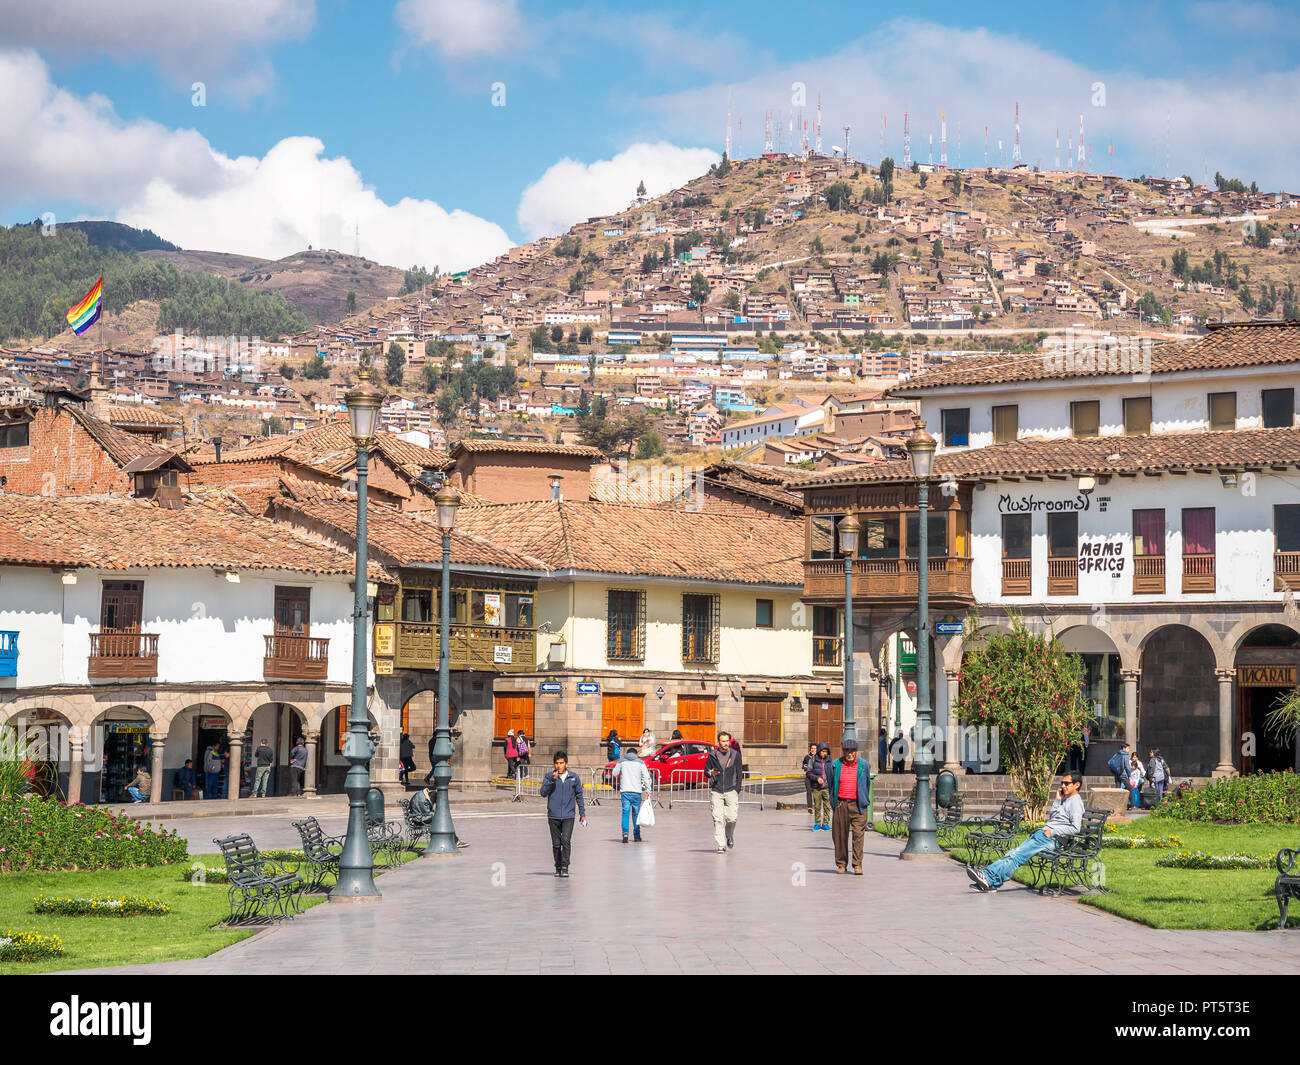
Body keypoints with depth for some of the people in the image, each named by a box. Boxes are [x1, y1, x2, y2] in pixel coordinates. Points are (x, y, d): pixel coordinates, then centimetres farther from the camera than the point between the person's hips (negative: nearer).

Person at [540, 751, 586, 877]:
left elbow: (579, 796, 13)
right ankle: (558, 867, 17)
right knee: (556, 843, 6)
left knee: (566, 840, -15)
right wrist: (552, 780, -19)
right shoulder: (549, 776, 3)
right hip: (553, 816, 1)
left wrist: (582, 814, 12)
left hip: (568, 816, -1)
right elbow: (543, 793, -8)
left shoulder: (574, 777, 5)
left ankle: (565, 867, -10)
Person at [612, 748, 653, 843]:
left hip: (625, 791, 0)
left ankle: (625, 833, -18)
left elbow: (615, 773, 15)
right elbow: (646, 777, -2)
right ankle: (636, 835, 13)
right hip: (637, 791, 0)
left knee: (625, 812, -2)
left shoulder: (622, 761, 6)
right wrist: (648, 790, -3)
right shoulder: (640, 762, 5)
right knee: (636, 813, 9)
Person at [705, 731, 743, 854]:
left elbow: (739, 773, 7)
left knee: (732, 817, -7)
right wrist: (711, 774, -15)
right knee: (718, 818, -7)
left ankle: (729, 835, 24)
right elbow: (706, 770, 9)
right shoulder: (712, 755, 2)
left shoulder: (735, 755, 4)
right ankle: (721, 845, -2)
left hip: (731, 790, 0)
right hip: (716, 790, 0)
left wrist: (737, 790, -1)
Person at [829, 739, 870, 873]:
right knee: (840, 835, 3)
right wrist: (833, 802, 13)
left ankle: (857, 865, -4)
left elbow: (867, 785, 16)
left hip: (858, 805, -1)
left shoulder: (863, 765, 6)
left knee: (858, 835, -7)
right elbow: (831, 785, 16)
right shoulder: (835, 765, 6)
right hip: (841, 804, 1)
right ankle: (841, 864, 13)